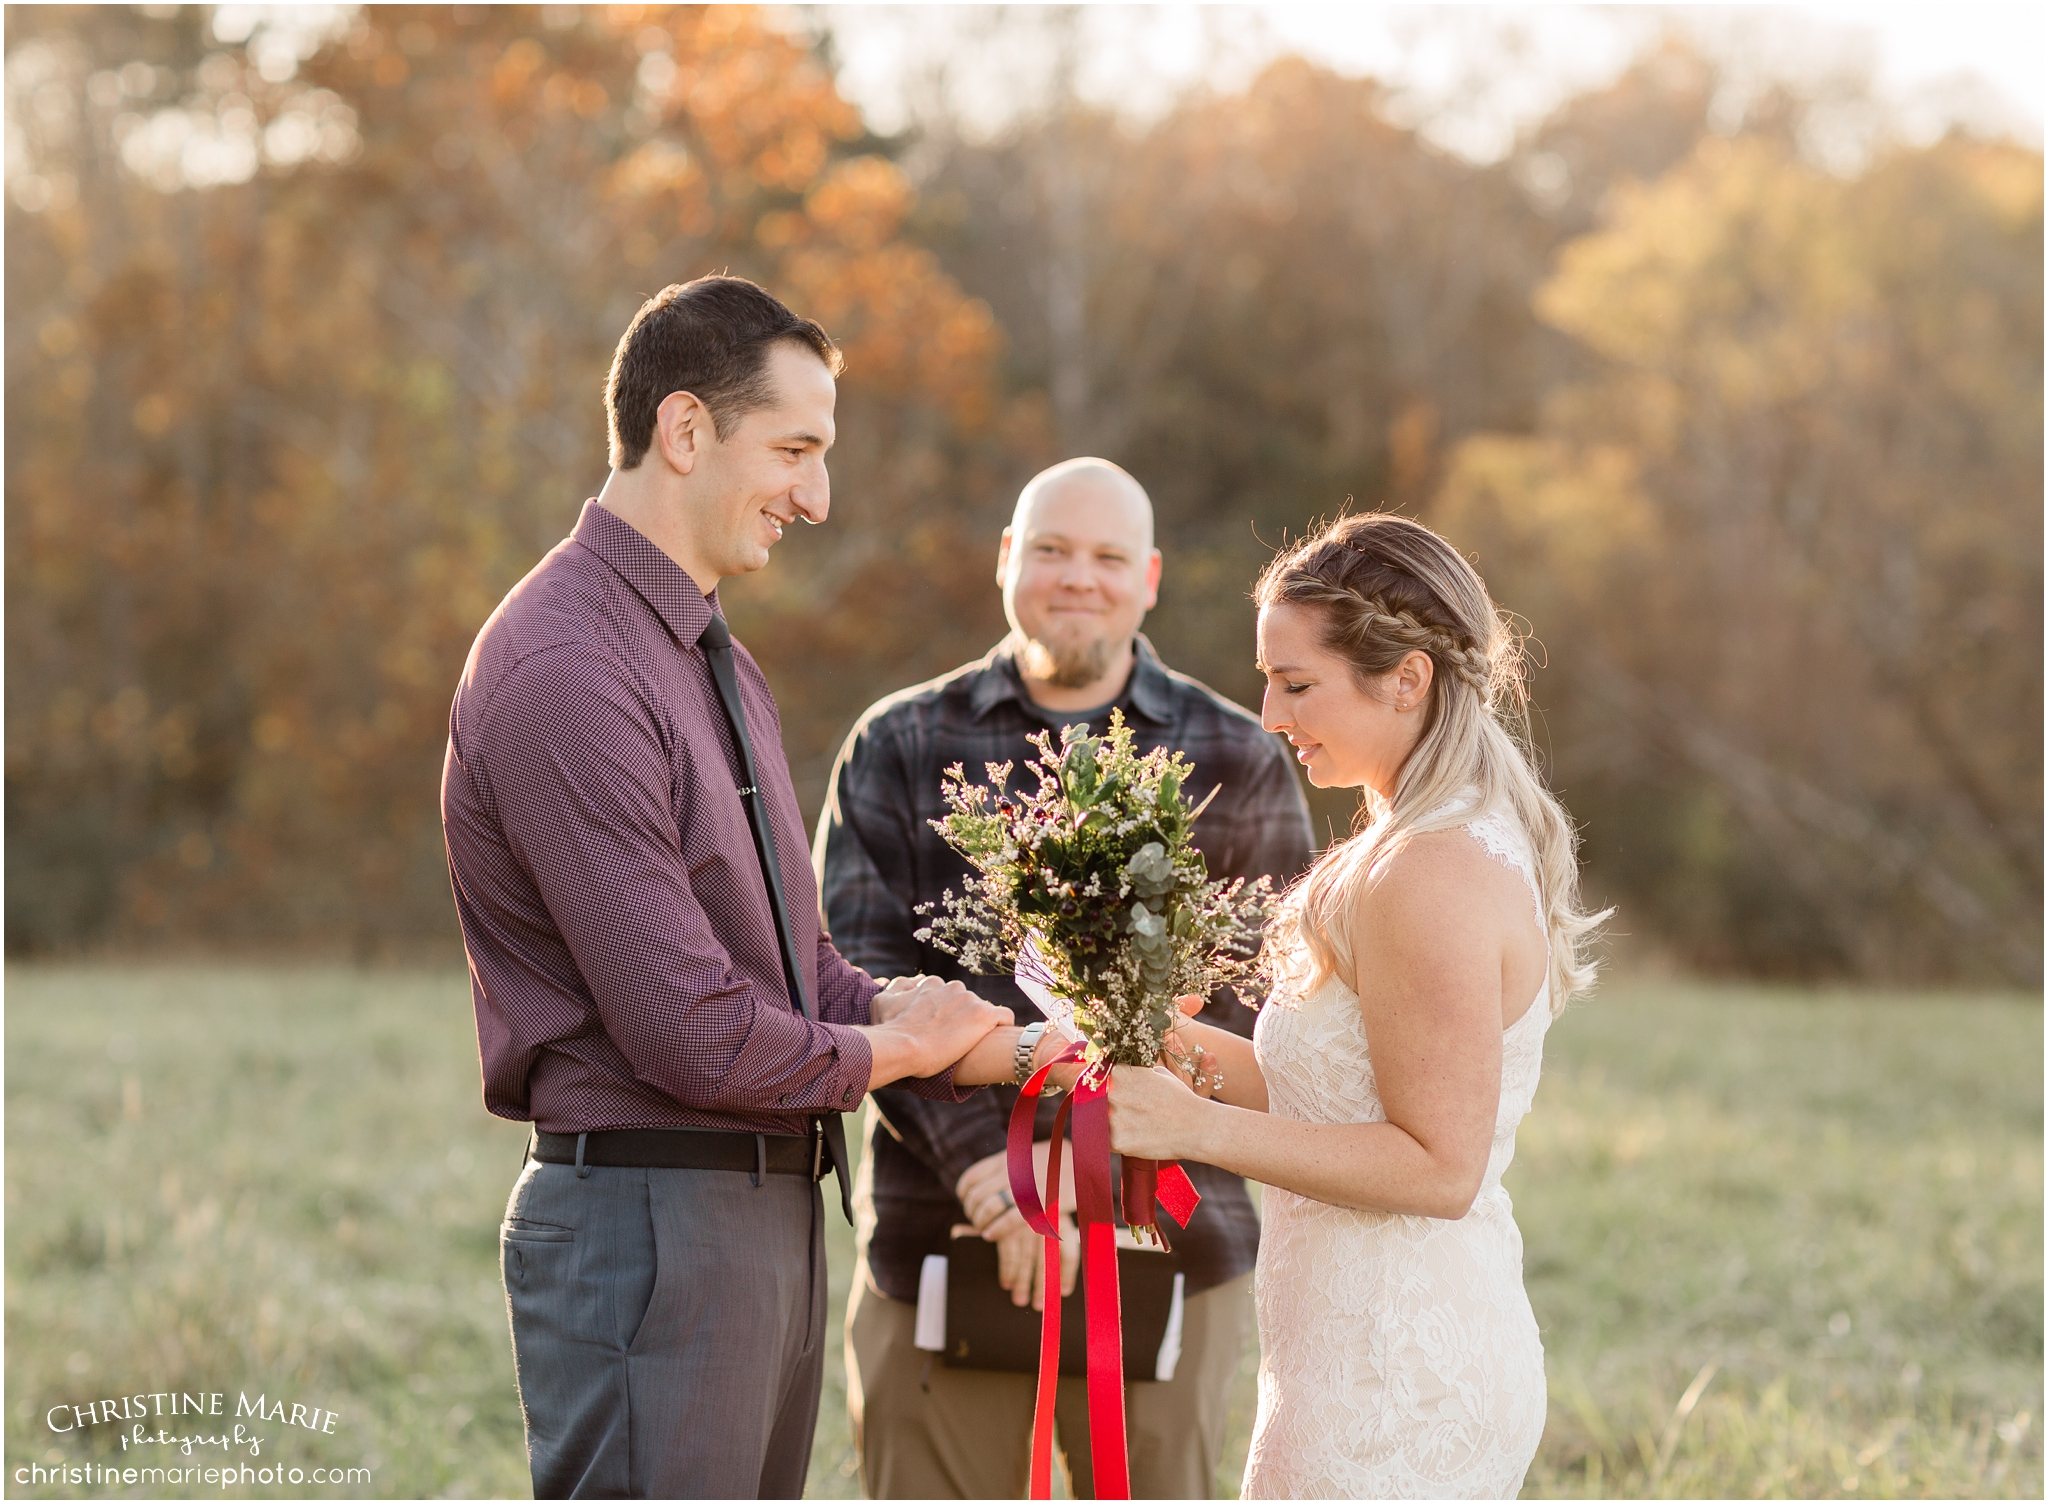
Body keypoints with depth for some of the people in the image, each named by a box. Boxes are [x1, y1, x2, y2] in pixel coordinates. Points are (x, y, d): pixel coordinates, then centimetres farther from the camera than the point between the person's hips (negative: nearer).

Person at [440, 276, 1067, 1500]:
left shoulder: (717, 660, 16)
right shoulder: (566, 674, -18)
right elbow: (692, 1036, -22)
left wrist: (1008, 1051, 1)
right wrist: (891, 1047, -4)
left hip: (772, 1206, 10)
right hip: (647, 1225, -10)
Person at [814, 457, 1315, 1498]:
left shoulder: (1239, 764, 8)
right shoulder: (900, 747, 8)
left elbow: (1261, 1004, 0)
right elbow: (856, 972, -3)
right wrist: (980, 1157, -18)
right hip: (941, 1246, 0)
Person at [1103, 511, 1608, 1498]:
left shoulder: (1433, 877, -19)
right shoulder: (1471, 842, 12)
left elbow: (1438, 1165, -21)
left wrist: (1205, 1128, -19)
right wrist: (1177, 1042, 7)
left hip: (1389, 1378, -10)